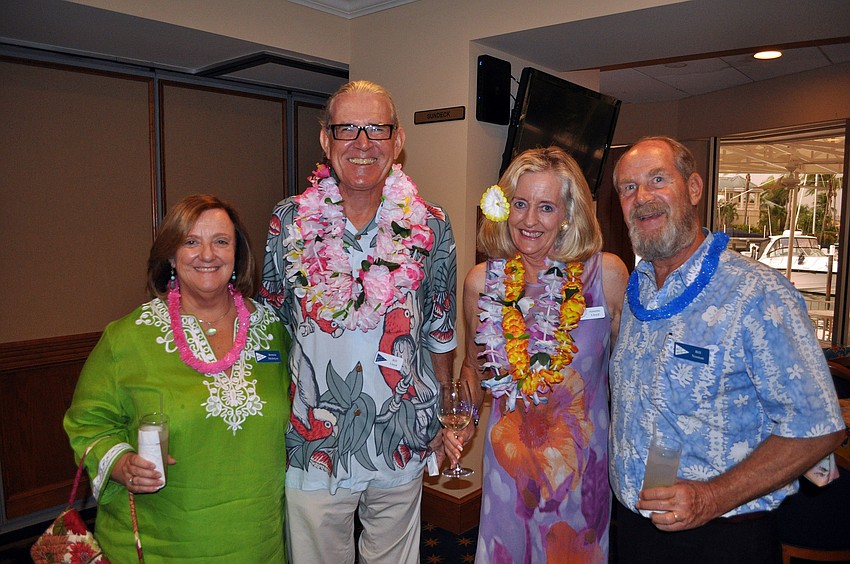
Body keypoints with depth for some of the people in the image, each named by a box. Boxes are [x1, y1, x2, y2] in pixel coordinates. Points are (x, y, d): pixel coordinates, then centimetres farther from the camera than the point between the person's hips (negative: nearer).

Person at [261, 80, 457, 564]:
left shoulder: (431, 227, -5)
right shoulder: (289, 222, -6)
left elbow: (441, 332, 5)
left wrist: (438, 418, 8)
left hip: (402, 445, 1)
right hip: (314, 442, 0)